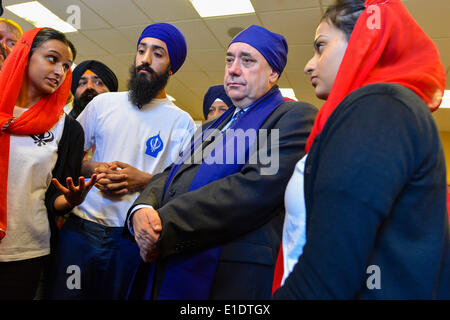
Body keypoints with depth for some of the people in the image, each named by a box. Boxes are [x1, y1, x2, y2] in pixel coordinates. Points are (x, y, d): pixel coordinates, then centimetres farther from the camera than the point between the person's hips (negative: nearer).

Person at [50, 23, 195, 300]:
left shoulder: (181, 122, 0)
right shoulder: (103, 103, 7)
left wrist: (144, 180, -18)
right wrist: (92, 169, -8)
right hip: (82, 227, 2)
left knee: (121, 293, 11)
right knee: (66, 293, 9)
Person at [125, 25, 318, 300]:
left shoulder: (296, 117, -6)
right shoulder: (216, 125, 18)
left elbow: (256, 189, -20)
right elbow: (171, 175, 12)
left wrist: (164, 226, -19)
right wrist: (142, 209, -10)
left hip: (229, 278, -6)